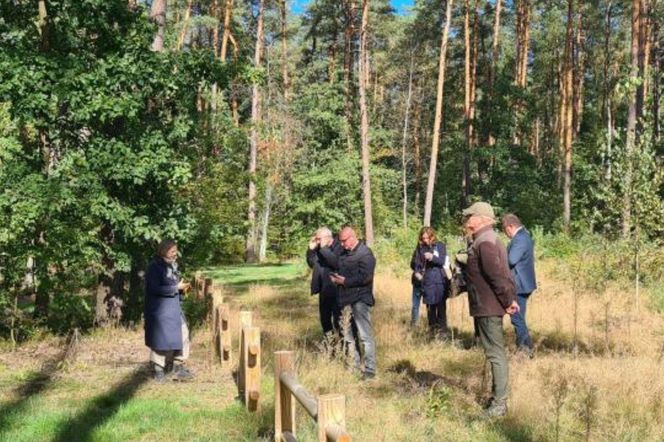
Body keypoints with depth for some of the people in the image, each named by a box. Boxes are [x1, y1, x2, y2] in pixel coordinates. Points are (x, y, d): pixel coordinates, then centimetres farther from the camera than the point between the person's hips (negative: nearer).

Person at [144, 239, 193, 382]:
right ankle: (158, 370, 15)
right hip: (160, 310, -8)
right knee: (161, 340, 1)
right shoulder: (154, 267, -16)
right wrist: (176, 287, -19)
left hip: (174, 309, 8)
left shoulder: (172, 265, 9)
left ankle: (178, 367, 19)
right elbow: (156, 289, -23)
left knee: (182, 336, 8)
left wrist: (182, 286, 0)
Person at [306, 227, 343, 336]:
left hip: (336, 290, -8)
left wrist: (324, 248, -27)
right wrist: (311, 249, -2)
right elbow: (312, 264, 12)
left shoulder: (338, 246, -15)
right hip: (324, 290, 8)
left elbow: (336, 263, -29)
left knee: (338, 319, -3)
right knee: (325, 318, 16)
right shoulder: (319, 248, 8)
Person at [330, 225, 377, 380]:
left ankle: (370, 370, -2)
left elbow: (365, 277, -21)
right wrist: (336, 277, 6)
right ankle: (354, 366, 25)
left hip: (360, 300, -9)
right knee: (349, 335, 14)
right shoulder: (344, 253, 14)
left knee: (365, 336, -6)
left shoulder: (365, 253, -12)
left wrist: (345, 281, -15)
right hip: (346, 299, 9)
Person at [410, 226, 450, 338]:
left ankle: (442, 329, 2)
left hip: (439, 280, -2)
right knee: (430, 306, 7)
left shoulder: (440, 246, 1)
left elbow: (442, 261, -9)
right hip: (426, 281, 2)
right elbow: (414, 263, 11)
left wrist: (432, 257, -27)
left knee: (441, 306, -3)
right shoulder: (420, 248, 7)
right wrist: (416, 272, -8)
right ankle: (432, 328, 16)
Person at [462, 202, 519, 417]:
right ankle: (498, 397, 27)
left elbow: (497, 274, -24)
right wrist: (511, 299, 13)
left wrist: (507, 301, -17)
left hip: (488, 308, -11)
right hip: (488, 306, 11)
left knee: (495, 353, -5)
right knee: (495, 352, 17)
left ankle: (499, 403, 0)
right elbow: (501, 272, 17)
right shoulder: (487, 239, 16)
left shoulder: (484, 242, -18)